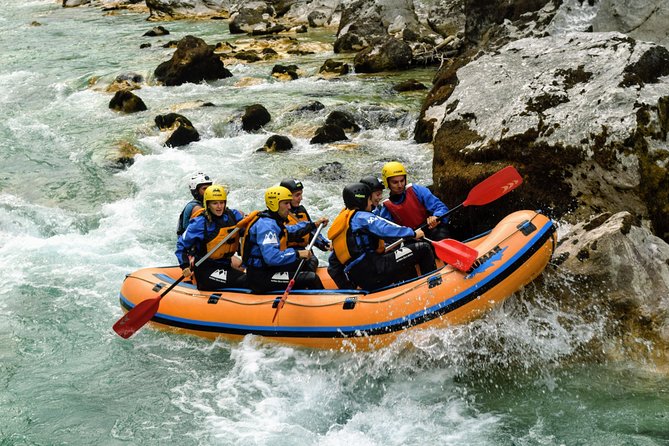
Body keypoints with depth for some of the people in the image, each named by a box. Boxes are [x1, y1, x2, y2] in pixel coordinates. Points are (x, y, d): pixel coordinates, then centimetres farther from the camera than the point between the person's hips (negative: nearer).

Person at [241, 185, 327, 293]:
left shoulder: (274, 221, 13)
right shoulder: (266, 225, -20)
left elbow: (290, 230, 36)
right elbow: (271, 257, -33)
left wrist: (313, 225, 34)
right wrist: (297, 254, -30)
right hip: (260, 277, -12)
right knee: (311, 278, -19)